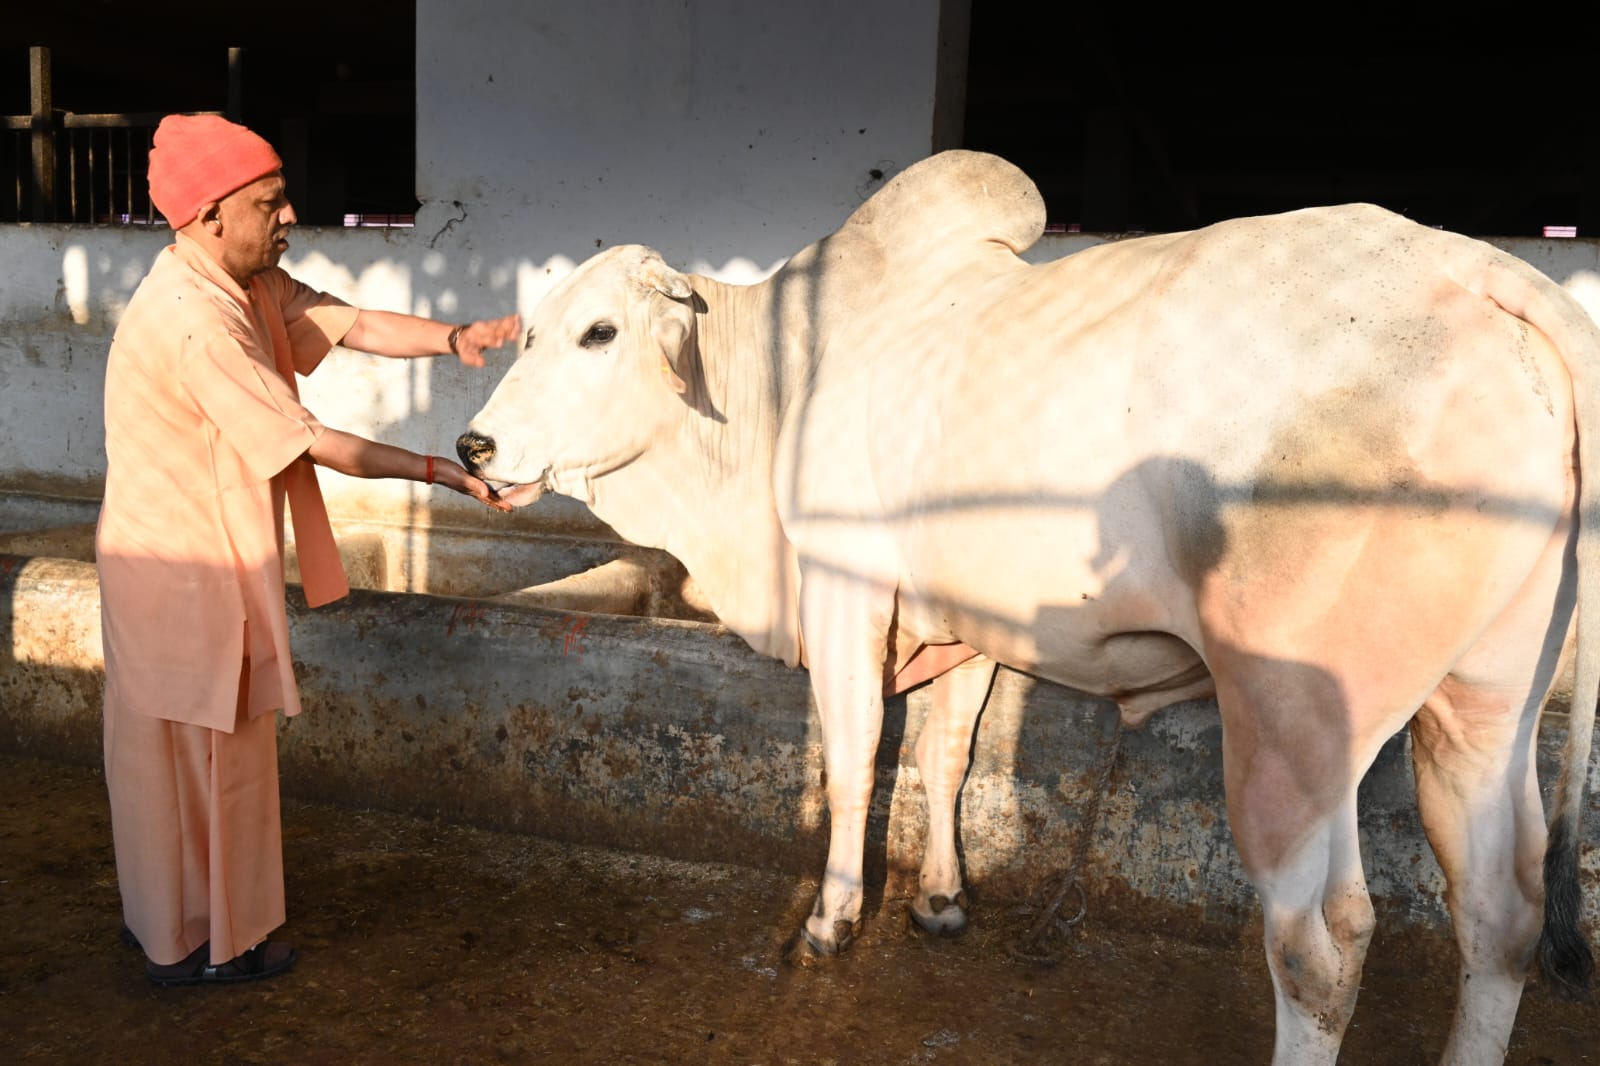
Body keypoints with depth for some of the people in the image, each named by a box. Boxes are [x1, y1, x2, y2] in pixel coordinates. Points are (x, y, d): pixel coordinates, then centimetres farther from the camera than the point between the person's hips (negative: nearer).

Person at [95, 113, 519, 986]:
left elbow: (346, 323, -3)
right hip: (186, 566, -10)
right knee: (208, 750, 5)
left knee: (175, 747, 21)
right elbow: (311, 443, -24)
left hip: (200, 556, 10)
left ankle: (164, 914, 39)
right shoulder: (197, 322, -26)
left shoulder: (245, 284, 4)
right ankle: (198, 943, 23)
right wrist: (440, 472, -19)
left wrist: (453, 338, -19)